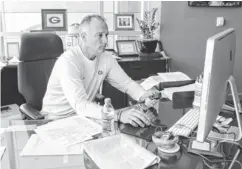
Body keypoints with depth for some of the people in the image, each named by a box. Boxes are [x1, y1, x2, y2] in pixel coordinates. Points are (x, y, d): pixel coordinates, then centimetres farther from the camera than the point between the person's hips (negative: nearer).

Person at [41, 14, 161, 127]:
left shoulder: (106, 59, -4)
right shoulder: (68, 61, -25)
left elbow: (127, 83, 2)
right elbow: (80, 105, -35)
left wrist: (143, 95, -21)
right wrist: (119, 115, -47)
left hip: (85, 114, 6)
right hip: (59, 118, -6)